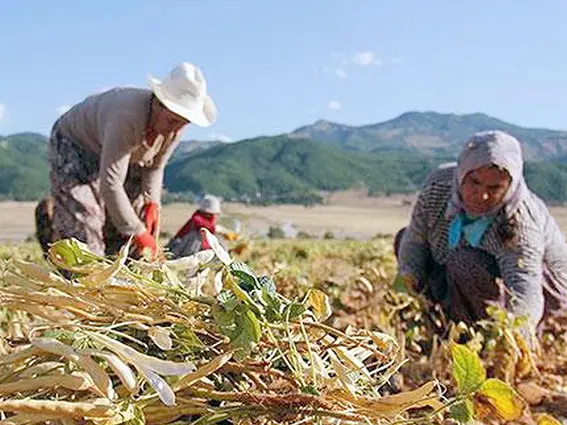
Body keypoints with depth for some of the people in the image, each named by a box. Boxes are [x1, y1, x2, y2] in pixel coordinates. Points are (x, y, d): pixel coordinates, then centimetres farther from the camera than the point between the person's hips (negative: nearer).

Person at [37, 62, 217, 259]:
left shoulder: (175, 126, -19)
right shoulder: (128, 117, -42)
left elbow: (154, 166, 0)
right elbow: (110, 184, -41)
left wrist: (151, 201, -15)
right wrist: (137, 232, -37)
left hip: (115, 155, 7)